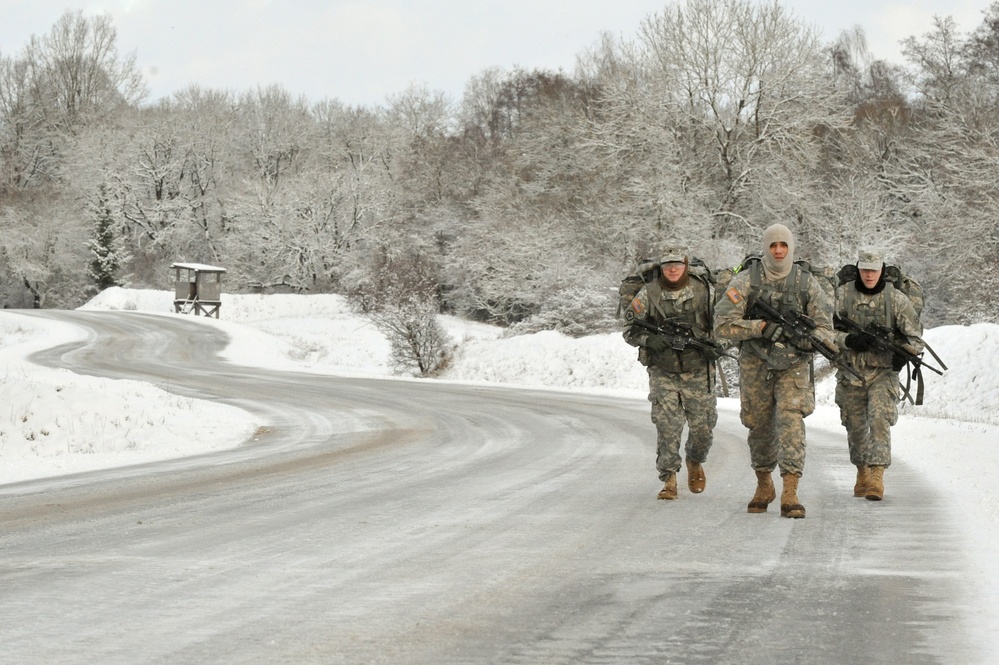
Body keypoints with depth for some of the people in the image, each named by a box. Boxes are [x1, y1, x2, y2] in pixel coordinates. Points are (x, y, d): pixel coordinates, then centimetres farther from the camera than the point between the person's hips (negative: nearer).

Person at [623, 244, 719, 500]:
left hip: (699, 371, 1)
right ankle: (669, 479, 1)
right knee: (668, 426, -10)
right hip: (663, 372, -1)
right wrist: (650, 340, -21)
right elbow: (630, 331, -1)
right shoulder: (648, 294, -4)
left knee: (703, 426, 5)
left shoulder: (704, 290, -1)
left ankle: (695, 461, 35)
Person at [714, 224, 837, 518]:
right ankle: (763, 486, 34)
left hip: (794, 365, -1)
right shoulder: (746, 281, -6)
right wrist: (762, 327, -23)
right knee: (760, 428, 11)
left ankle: (790, 493, -18)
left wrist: (805, 337, -23)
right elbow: (723, 325, -13)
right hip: (755, 365, 1)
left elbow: (826, 330, -2)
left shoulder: (807, 283, -4)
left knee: (791, 424, -16)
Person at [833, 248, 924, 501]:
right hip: (850, 371, 2)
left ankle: (877, 477, -21)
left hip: (883, 371, -2)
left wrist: (900, 354, -12)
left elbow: (915, 336, 2)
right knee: (855, 425, 9)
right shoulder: (843, 294, -2)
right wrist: (849, 340, -19)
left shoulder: (896, 298, -4)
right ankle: (862, 473, 28)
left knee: (879, 420, -17)